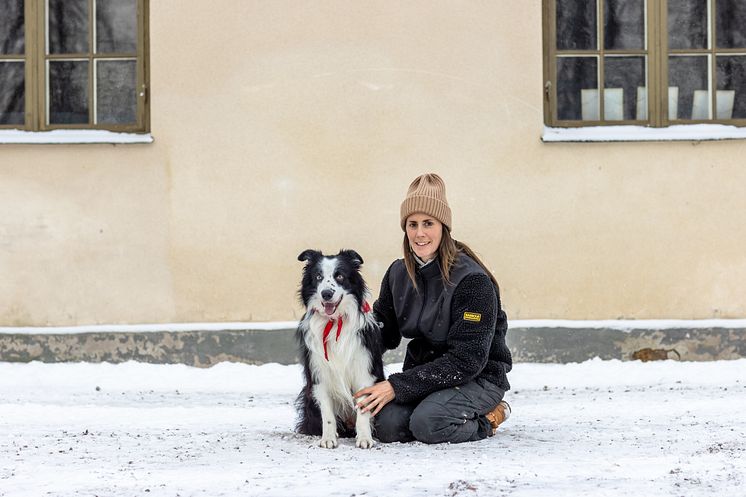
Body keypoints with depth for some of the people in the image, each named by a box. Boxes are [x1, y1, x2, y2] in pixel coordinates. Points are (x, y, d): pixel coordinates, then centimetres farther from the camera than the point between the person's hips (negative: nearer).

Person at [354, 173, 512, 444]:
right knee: (388, 426, -23)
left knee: (427, 423, -32)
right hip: (423, 370, 5)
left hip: (479, 377, -5)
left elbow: (467, 359, -23)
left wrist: (397, 385, -26)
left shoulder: (473, 281, -19)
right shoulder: (398, 274, 3)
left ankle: (487, 418, -1)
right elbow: (385, 332, 10)